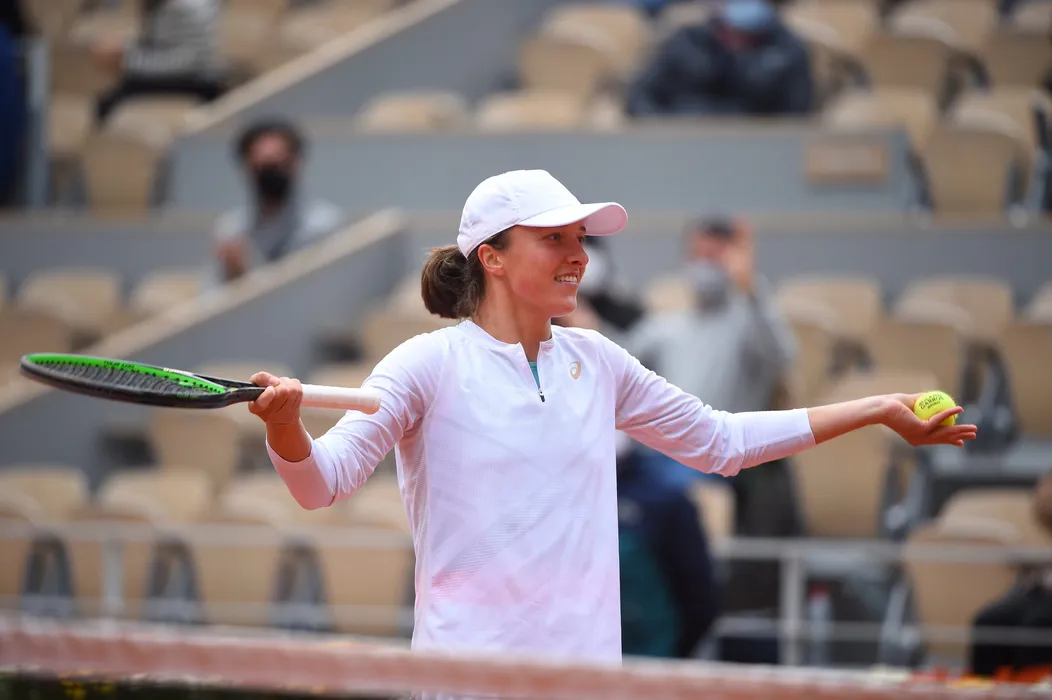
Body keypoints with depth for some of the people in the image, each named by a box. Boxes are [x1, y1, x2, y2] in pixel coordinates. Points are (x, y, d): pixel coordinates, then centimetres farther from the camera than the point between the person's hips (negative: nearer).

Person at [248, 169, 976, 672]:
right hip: (467, 668, -5)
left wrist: (878, 410, 19)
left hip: (588, 666, 5)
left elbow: (721, 440, 21)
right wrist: (284, 423, -37)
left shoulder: (596, 362, 11)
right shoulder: (430, 363, -6)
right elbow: (323, 482, -14)